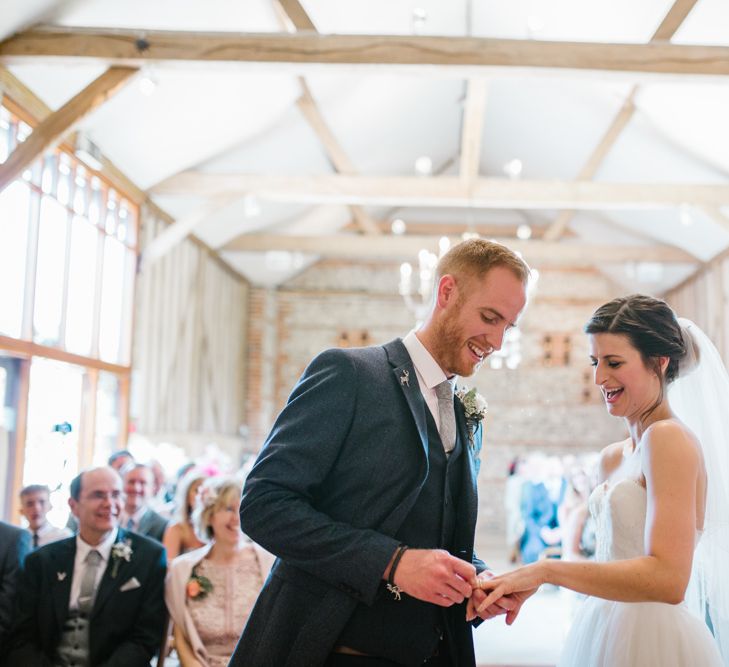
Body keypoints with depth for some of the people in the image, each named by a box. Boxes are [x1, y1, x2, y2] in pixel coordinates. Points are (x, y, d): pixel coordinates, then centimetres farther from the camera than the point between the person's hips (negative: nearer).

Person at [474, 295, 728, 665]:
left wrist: (545, 571, -23)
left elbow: (667, 579, -25)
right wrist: (529, 583, 0)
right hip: (603, 630, 7)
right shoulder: (612, 458, 9)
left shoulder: (669, 438, -16)